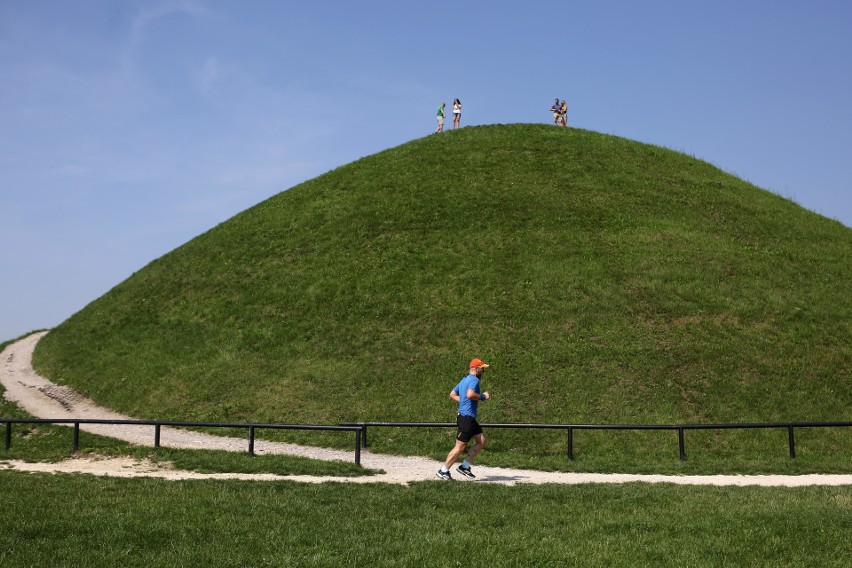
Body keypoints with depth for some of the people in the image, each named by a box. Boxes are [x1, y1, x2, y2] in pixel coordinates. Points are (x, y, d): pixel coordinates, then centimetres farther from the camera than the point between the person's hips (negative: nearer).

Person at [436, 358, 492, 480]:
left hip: (469, 418, 10)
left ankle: (464, 467, 14)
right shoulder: (474, 380, -13)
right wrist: (483, 397, -17)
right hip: (466, 418, -10)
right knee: (460, 447, -4)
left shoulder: (464, 380, 17)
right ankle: (443, 471, 3)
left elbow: (452, 394, 22)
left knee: (481, 441, 11)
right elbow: (470, 394, -31)